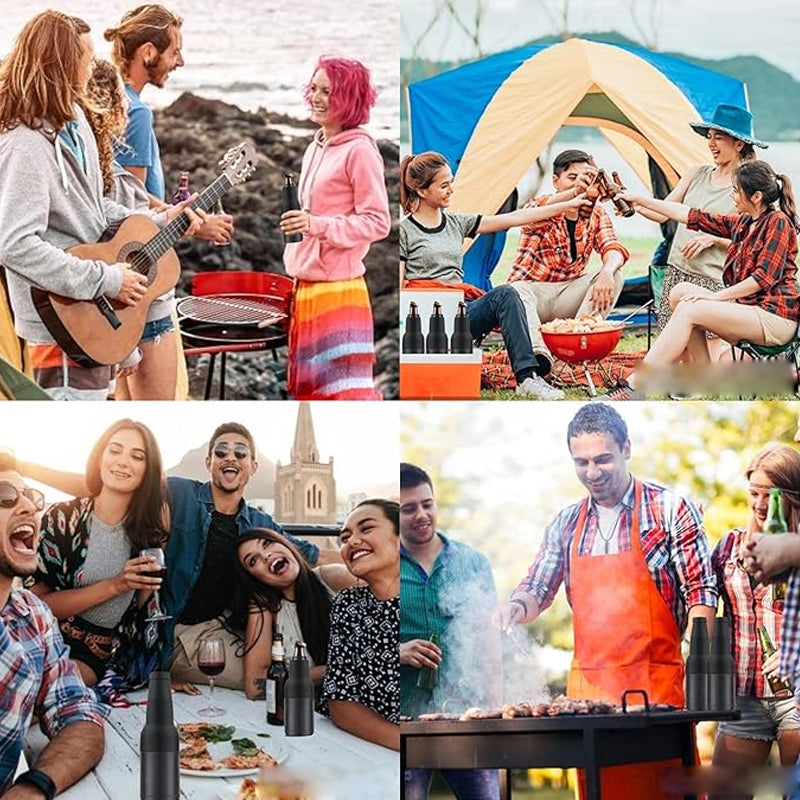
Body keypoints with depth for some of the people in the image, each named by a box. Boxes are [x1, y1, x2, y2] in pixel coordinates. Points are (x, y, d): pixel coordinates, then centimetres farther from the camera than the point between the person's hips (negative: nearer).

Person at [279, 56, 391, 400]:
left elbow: (378, 222, -14)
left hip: (338, 291, -9)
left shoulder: (359, 150, -11)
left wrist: (317, 225, -22)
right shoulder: (315, 149, 14)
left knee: (346, 390, -10)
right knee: (311, 390, 12)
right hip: (305, 289, 9)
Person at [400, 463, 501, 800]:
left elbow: (489, 637, 12)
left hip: (467, 710, 1)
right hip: (404, 715, -1)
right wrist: (398, 652, -14)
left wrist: (494, 705, 2)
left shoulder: (473, 563, 10)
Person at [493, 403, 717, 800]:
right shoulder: (566, 524, 12)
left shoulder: (670, 510, -2)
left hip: (657, 682, -4)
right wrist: (517, 607, -8)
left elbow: (701, 591, -4)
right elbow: (537, 589, 16)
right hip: (588, 685, 4)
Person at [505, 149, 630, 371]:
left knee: (614, 275, -20)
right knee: (515, 291, -37)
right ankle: (537, 354, -56)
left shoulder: (596, 214, 4)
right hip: (533, 288, -4)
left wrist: (607, 271, -39)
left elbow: (612, 248, -12)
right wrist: (573, 193, -58)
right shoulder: (541, 205, -10)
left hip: (569, 295, 4)